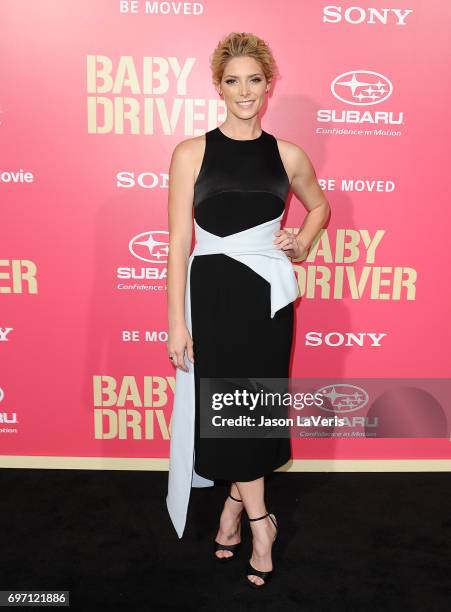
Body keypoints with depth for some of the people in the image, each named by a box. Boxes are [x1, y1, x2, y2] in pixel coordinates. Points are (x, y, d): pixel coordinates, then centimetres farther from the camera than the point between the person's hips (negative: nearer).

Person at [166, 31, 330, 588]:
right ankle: (259, 522, 22)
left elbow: (319, 205, 24)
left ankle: (232, 510, 32)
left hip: (269, 295, 2)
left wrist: (302, 241, 3)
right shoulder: (192, 153, -2)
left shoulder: (288, 156, 5)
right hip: (213, 294, -2)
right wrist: (176, 321, -8)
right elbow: (178, 241, -4)